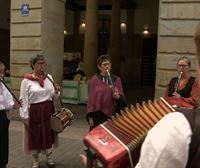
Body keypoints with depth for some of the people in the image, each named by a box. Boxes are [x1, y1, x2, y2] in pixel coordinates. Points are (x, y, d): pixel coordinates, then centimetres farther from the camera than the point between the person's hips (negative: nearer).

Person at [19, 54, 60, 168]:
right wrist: (25, 116, -10)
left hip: (48, 109, 4)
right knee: (35, 135, 7)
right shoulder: (27, 80, -8)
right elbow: (24, 99, -8)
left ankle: (49, 158, 32)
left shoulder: (49, 77, 4)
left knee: (49, 133, 13)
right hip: (35, 111, -3)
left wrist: (56, 91, -11)